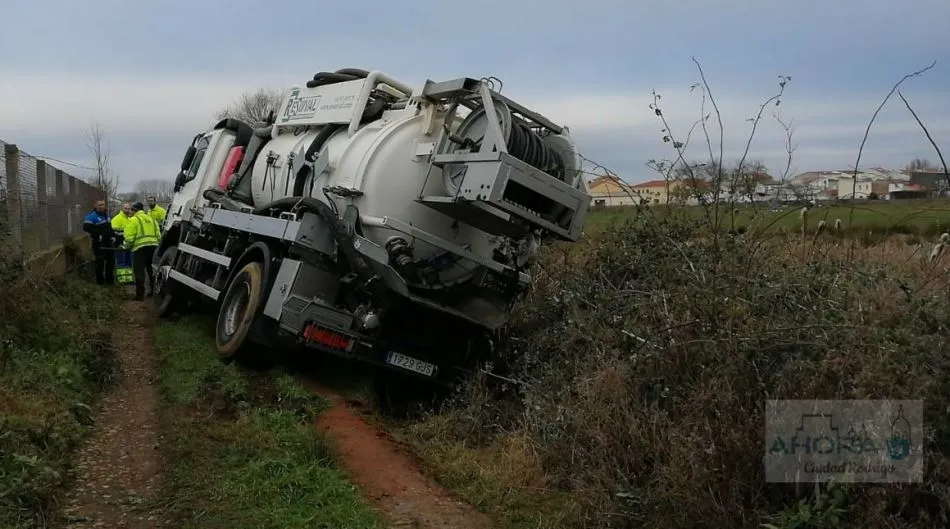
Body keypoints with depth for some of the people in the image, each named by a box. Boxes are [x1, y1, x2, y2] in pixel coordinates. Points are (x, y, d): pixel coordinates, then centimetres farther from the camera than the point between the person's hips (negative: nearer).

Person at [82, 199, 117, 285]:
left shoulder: (106, 215, 15)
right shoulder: (92, 216, -13)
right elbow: (86, 227, -23)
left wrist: (113, 236, 11)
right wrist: (98, 236, -23)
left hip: (109, 243, 8)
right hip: (99, 244, -8)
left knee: (111, 261, 12)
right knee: (100, 262, -3)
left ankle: (110, 279, 24)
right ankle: (100, 280, 6)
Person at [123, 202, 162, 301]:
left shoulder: (133, 220, 0)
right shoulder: (152, 219, 21)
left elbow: (129, 238, -8)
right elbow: (158, 236, 15)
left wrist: (126, 246, 7)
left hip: (140, 248, -6)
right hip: (153, 246, 6)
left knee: (139, 272, -2)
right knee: (152, 270, 19)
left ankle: (140, 295, -4)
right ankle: (154, 290, 25)